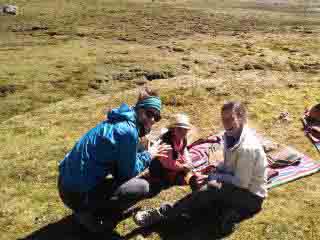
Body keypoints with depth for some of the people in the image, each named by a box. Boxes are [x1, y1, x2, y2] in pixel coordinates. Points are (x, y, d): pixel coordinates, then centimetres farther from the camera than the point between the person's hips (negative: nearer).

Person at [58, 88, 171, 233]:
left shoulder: (121, 121, 8)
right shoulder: (127, 131, -21)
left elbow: (124, 163, 19)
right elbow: (128, 172, -9)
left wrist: (152, 153, 13)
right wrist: (148, 155, 5)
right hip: (78, 194, -9)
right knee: (142, 187, -7)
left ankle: (87, 208, 18)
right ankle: (90, 214, 4)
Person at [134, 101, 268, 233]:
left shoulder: (247, 147, -29)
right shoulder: (231, 135, -1)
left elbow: (241, 183, -24)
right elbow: (228, 165, 12)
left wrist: (215, 177, -14)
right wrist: (214, 172, -5)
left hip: (251, 196, -9)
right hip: (238, 185, 9)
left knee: (211, 191, -28)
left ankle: (161, 214, -23)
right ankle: (229, 211, -13)